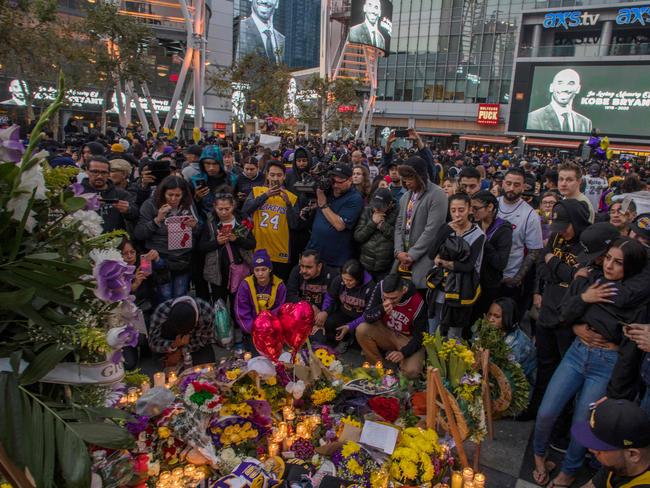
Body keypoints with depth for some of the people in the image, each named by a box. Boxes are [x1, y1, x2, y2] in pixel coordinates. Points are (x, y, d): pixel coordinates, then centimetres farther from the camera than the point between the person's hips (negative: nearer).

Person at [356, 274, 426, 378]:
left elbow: (420, 336, -16)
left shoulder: (418, 303, -27)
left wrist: (403, 353, -31)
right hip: (386, 332, 3)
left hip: (408, 339, -3)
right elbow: (367, 317, -18)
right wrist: (381, 309, -37)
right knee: (361, 330, -26)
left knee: (411, 371, -29)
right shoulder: (380, 287, -21)